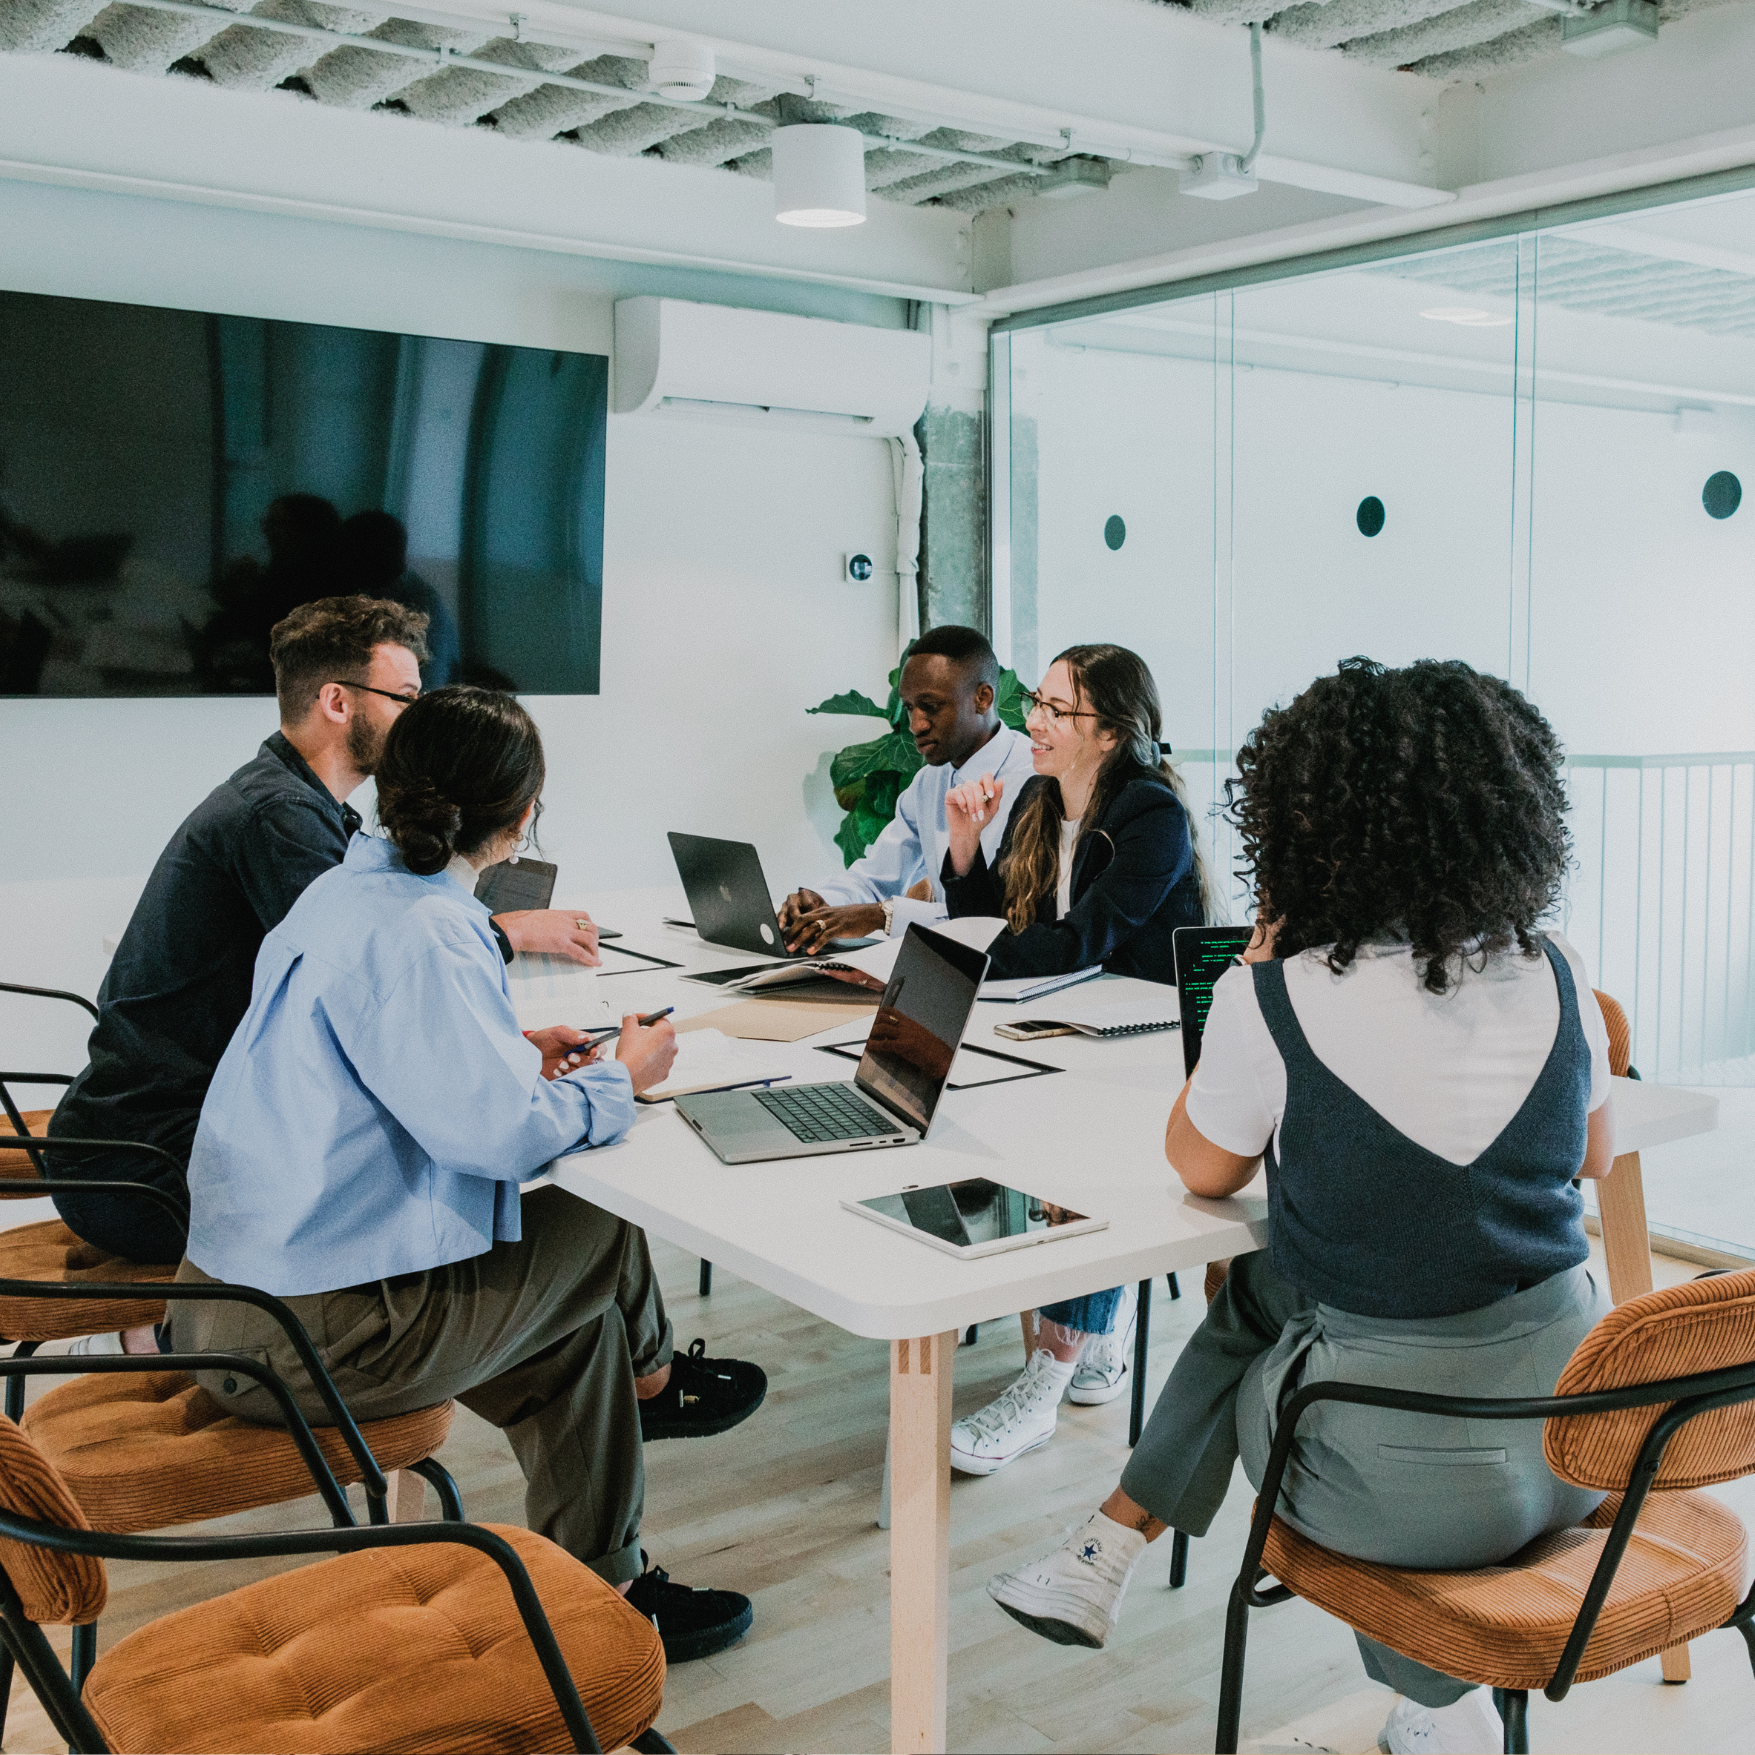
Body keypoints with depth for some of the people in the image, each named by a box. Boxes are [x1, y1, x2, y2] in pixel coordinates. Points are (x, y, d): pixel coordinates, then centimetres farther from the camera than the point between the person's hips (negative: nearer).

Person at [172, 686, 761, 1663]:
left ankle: (603, 1585, 25)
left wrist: (510, 1053, 13)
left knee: (580, 1319, 16)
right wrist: (619, 1078, -9)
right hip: (309, 1338, -9)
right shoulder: (416, 932, -23)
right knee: (604, 1229, 4)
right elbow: (498, 1133, -27)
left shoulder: (350, 889, 8)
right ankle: (652, 1376, 30)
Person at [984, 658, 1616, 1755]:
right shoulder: (1557, 976, -6)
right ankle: (1102, 1560, 34)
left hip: (1416, 1483, -5)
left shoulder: (1275, 1001, -19)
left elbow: (1202, 1169, 0)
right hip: (1583, 1428, 5)